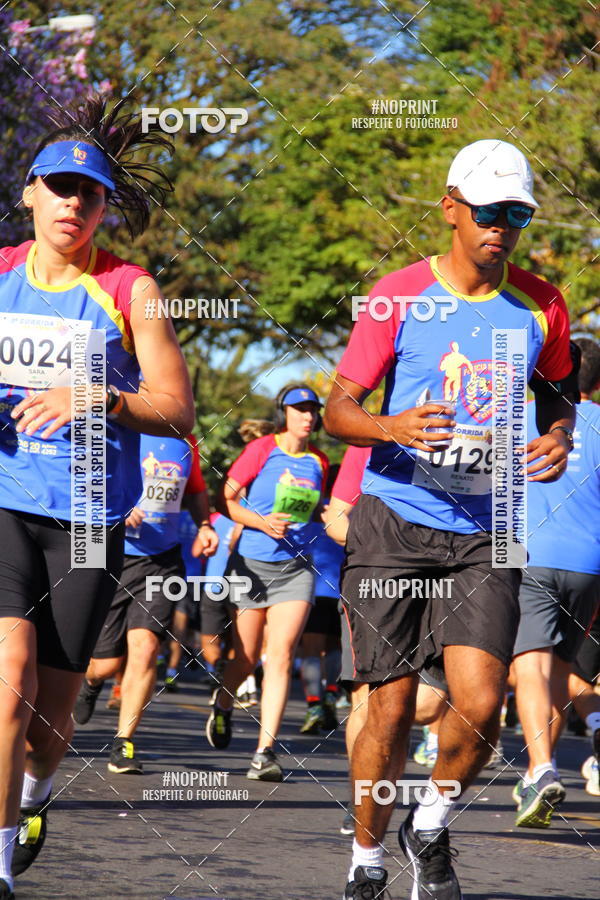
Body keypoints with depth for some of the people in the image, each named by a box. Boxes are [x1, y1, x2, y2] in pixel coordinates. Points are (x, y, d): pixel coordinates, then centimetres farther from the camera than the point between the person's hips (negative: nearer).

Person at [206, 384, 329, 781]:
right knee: (247, 658, 5)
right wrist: (261, 521, -15)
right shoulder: (262, 450, -4)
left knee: (280, 656, -12)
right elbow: (226, 499, -4)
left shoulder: (318, 461, 9)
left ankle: (266, 751, -15)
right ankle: (222, 706, 40)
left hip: (295, 568, 2)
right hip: (251, 564, -2)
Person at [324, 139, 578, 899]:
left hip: (484, 535, 2)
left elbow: (557, 392, 22)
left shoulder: (540, 308, 4)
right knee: (391, 707, -1)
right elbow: (338, 409, -1)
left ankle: (430, 828, 15)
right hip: (395, 522, -2)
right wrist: (392, 428, -23)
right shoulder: (399, 296, -4)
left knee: (480, 704, -13)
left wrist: (558, 437, -1)